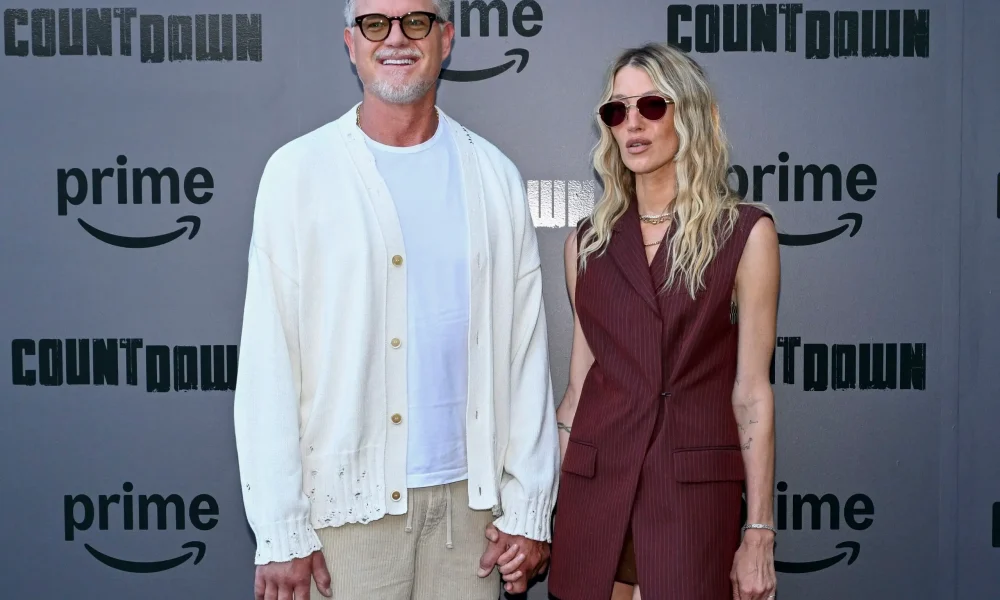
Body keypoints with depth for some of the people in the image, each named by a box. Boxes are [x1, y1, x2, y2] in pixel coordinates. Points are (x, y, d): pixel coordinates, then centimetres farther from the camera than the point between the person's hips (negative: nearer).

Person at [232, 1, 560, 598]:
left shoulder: (495, 176, 5)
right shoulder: (298, 172, -3)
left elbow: (526, 351, 4)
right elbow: (267, 363, -5)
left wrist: (530, 509, 2)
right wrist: (280, 534, -9)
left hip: (468, 500, 2)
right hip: (344, 508, -2)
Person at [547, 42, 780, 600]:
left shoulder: (744, 233, -3)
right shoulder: (589, 240, 8)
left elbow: (752, 392, -5)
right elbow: (581, 380, 10)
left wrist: (759, 534, -7)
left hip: (694, 491, -3)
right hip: (593, 487, 3)